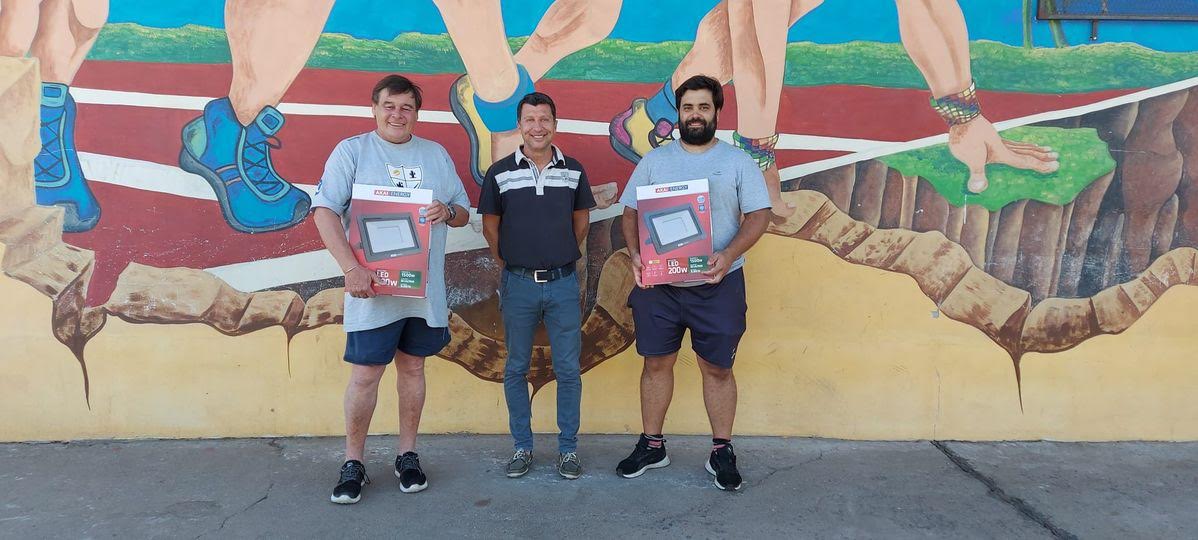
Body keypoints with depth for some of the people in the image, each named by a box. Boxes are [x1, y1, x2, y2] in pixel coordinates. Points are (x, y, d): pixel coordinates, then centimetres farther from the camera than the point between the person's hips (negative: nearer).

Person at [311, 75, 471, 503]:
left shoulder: (437, 155, 12)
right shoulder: (351, 151, 0)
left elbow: (464, 212, 15)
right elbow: (325, 211, -9)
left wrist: (447, 212, -10)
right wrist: (350, 267, -20)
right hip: (371, 287, -3)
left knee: (412, 367, 11)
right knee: (365, 374, -1)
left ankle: (407, 455, 24)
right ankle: (353, 464, 14)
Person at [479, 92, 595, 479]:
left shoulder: (574, 170, 4)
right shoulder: (499, 173, 0)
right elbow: (490, 225, 8)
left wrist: (563, 257, 11)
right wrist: (508, 264, 6)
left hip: (564, 282, 1)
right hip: (518, 284, 0)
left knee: (568, 370, 4)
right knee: (516, 369, 8)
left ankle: (568, 448, 17)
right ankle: (522, 447, 22)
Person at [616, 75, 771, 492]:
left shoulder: (738, 161, 3)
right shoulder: (654, 160, 9)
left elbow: (758, 216, -2)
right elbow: (631, 212, 8)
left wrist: (729, 255, -19)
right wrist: (635, 255, -10)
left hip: (718, 285, -2)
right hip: (658, 284, 2)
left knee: (718, 368, 6)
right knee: (656, 363, 9)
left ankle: (722, 452, 19)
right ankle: (652, 445, 24)